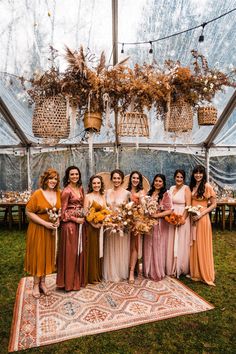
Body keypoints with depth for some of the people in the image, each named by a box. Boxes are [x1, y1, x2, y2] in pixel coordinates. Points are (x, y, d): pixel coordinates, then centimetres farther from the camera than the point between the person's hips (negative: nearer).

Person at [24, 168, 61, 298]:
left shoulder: (58, 193, -1)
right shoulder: (37, 194, -16)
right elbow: (29, 212, -15)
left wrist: (58, 220, -6)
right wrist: (45, 223, -20)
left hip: (52, 230, 5)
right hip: (38, 229, -5)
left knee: (48, 255, 14)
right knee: (38, 255, 6)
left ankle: (42, 283, 31)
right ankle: (36, 285, 24)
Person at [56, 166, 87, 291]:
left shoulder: (81, 188, 9)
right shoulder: (66, 191, -12)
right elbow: (63, 211, -10)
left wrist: (83, 217, 3)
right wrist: (76, 219, -13)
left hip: (80, 223, 7)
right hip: (70, 223, -7)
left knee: (80, 251, 14)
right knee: (70, 252, 2)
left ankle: (79, 279, 29)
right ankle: (69, 281, 17)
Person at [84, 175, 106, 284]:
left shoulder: (103, 196, 10)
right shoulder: (88, 196, -7)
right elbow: (85, 213, -11)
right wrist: (94, 223, -20)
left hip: (101, 226, 5)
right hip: (91, 226, -5)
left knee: (99, 250, 13)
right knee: (92, 250, 2)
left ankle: (99, 274, 27)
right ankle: (92, 277, 15)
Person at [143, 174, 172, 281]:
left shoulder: (165, 194, -5)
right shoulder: (149, 193, 10)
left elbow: (169, 210, -12)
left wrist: (156, 215, -17)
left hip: (160, 224, -4)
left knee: (157, 248, 4)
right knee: (148, 247, 9)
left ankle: (158, 272, 20)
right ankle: (148, 271, 25)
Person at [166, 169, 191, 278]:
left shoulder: (186, 188, -6)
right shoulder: (171, 188, 11)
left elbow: (188, 206, -12)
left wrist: (183, 218, -20)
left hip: (182, 218, -6)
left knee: (181, 243, 3)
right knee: (171, 243, 12)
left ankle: (180, 268, 17)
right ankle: (172, 268, 25)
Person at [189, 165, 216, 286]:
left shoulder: (207, 187, -9)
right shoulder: (192, 186, 10)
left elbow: (214, 204, -8)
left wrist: (201, 214, -16)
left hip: (202, 218, -6)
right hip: (192, 218, 6)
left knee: (202, 246, 1)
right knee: (193, 245, 11)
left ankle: (205, 275, 15)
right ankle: (194, 272, 26)